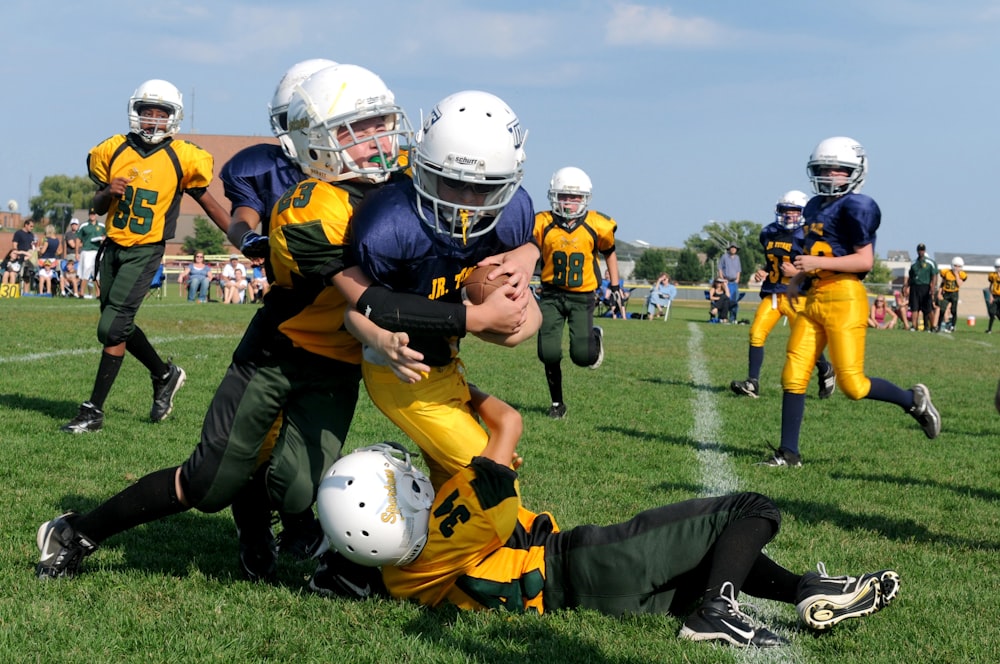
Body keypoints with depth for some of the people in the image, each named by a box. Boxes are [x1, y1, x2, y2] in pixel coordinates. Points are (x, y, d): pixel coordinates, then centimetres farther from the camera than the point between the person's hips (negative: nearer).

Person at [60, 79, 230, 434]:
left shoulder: (180, 158, -6)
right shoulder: (113, 151, 4)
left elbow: (209, 204, 4)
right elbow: (98, 207, 12)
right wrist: (107, 194, -12)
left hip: (145, 251, -5)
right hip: (113, 247, 5)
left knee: (111, 328, -11)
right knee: (120, 325, 13)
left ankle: (94, 410, -4)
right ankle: (165, 374, 37)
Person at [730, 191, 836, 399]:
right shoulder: (769, 234, 10)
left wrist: (797, 272, -19)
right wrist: (763, 272, 6)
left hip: (796, 296, -5)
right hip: (771, 294, 5)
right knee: (756, 333, -9)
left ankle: (826, 372, 27)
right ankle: (752, 383, -7)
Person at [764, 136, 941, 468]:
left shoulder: (856, 207, -9)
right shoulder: (815, 207, 17)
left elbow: (865, 260, -14)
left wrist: (818, 263, -19)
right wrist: (797, 280, 12)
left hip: (844, 297, -8)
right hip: (814, 298, 8)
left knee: (852, 384, -6)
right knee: (793, 375, 1)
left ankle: (913, 400, 18)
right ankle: (789, 452, 6)